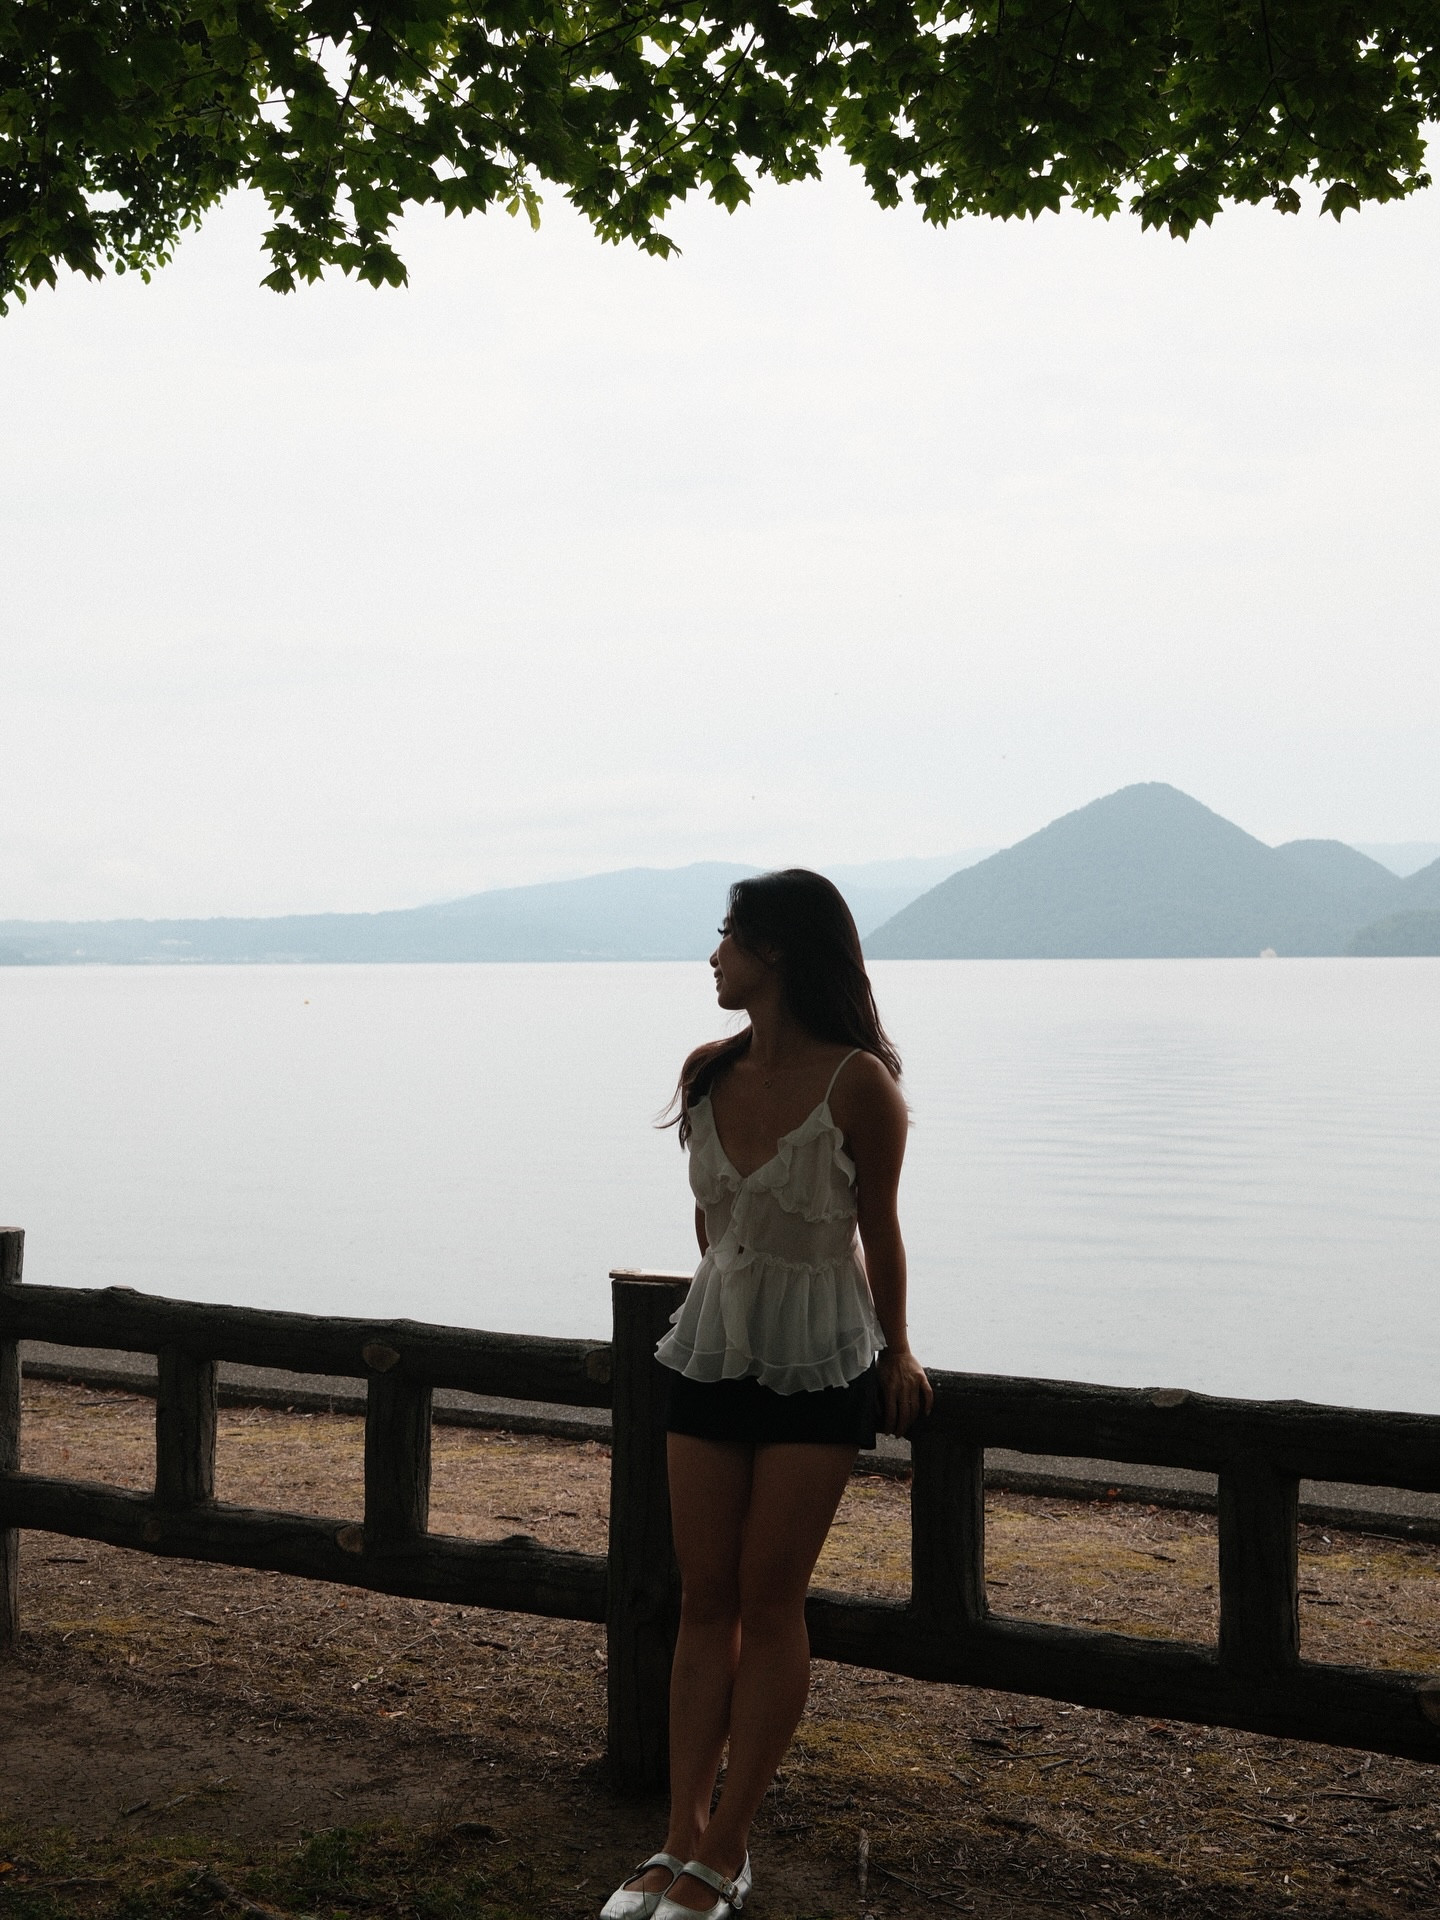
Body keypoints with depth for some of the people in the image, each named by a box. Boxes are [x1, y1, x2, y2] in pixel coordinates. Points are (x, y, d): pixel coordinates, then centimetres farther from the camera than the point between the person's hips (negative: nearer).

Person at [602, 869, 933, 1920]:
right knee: (704, 1599, 7)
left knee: (769, 1603, 1)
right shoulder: (708, 1072, 1)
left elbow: (878, 1229, -4)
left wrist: (896, 1349, 7)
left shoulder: (856, 1082, -15)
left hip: (817, 1368, -5)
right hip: (714, 1351, 5)